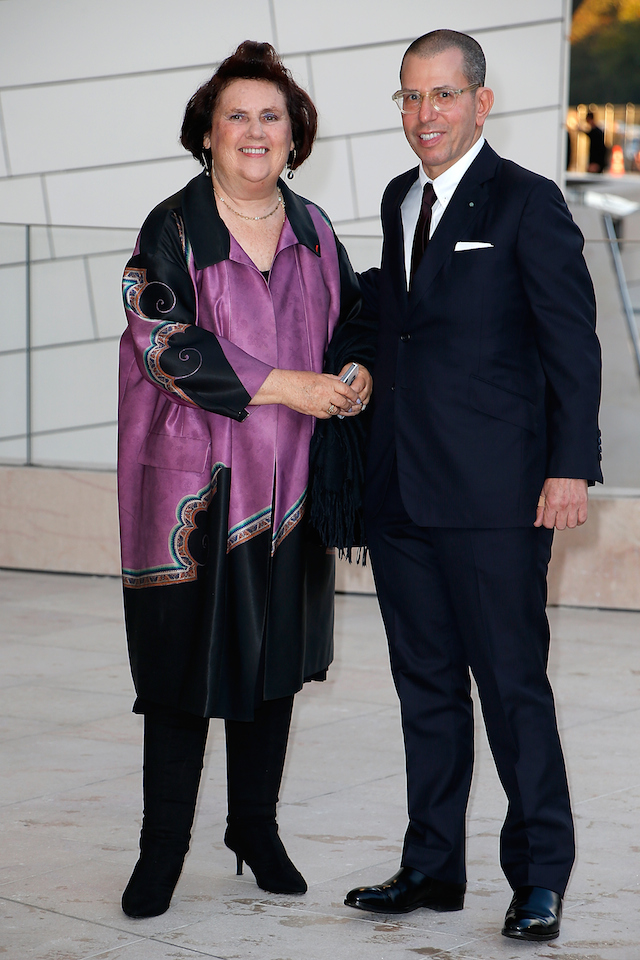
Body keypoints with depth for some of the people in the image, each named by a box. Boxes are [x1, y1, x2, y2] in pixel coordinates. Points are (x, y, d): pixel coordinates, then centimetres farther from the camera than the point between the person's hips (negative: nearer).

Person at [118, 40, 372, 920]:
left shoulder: (312, 228, 8)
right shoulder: (172, 230, -6)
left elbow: (351, 311, 20)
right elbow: (170, 345, -15)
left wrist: (362, 369, -3)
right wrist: (286, 387, -18)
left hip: (288, 482, 5)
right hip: (195, 482, -4)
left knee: (275, 655, 11)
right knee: (185, 657, 0)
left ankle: (256, 826, 27)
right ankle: (163, 846, 13)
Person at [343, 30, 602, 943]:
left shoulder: (527, 202, -5)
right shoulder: (400, 198, 15)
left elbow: (573, 344, -8)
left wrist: (570, 467, -14)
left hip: (491, 492, -7)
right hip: (400, 491, 7)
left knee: (513, 686, -1)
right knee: (426, 684, 13)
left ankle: (540, 876, 11)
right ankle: (433, 866, 23)